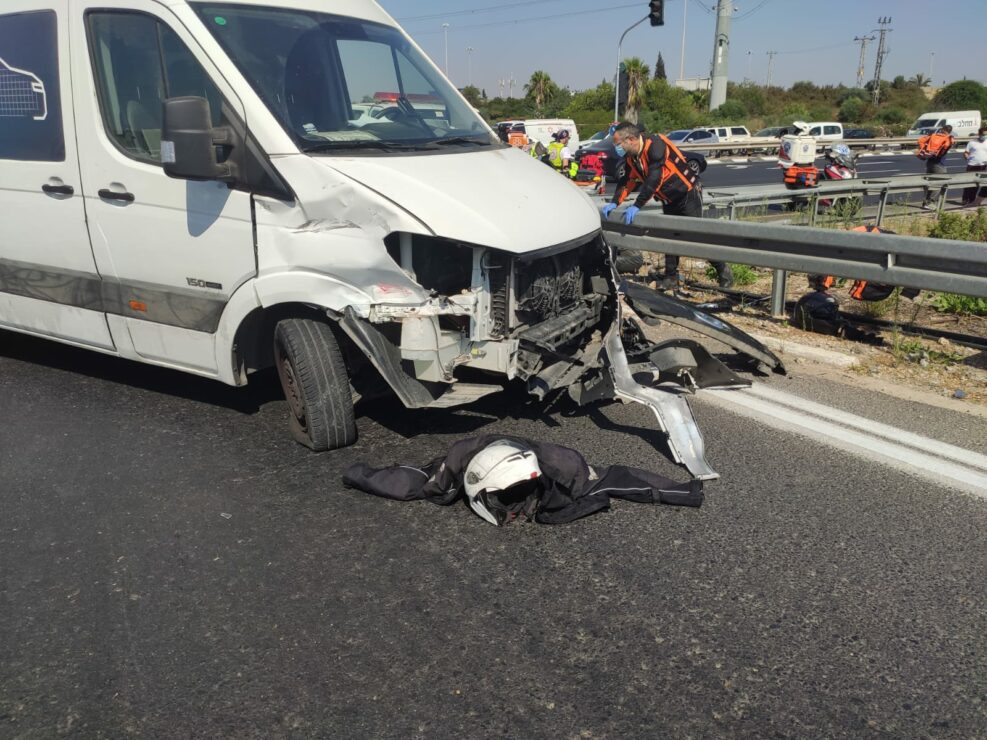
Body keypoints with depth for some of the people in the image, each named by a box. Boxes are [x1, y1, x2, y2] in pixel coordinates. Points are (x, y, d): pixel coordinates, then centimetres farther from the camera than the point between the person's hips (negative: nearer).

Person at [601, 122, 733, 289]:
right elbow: (626, 181, 4)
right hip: (669, 200, 8)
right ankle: (671, 276, 20)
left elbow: (653, 180, -36)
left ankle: (723, 271, 8)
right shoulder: (631, 157, -1)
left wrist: (636, 206, -38)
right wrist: (614, 203, -11)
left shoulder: (655, 145, -28)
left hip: (688, 195, -8)